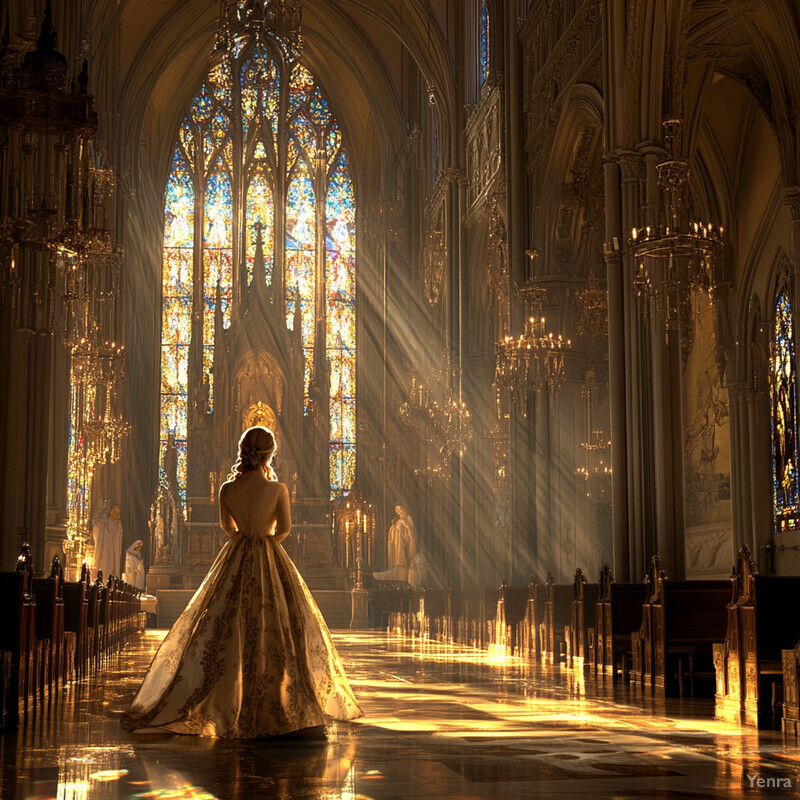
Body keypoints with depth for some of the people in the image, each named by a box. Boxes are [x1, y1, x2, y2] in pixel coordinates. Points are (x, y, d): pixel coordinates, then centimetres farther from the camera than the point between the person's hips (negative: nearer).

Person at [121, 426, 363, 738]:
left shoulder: (227, 488, -2)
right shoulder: (277, 488, -10)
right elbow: (284, 528, -11)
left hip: (235, 562, 2)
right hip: (270, 563, -2)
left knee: (223, 634, 8)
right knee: (277, 633, 5)